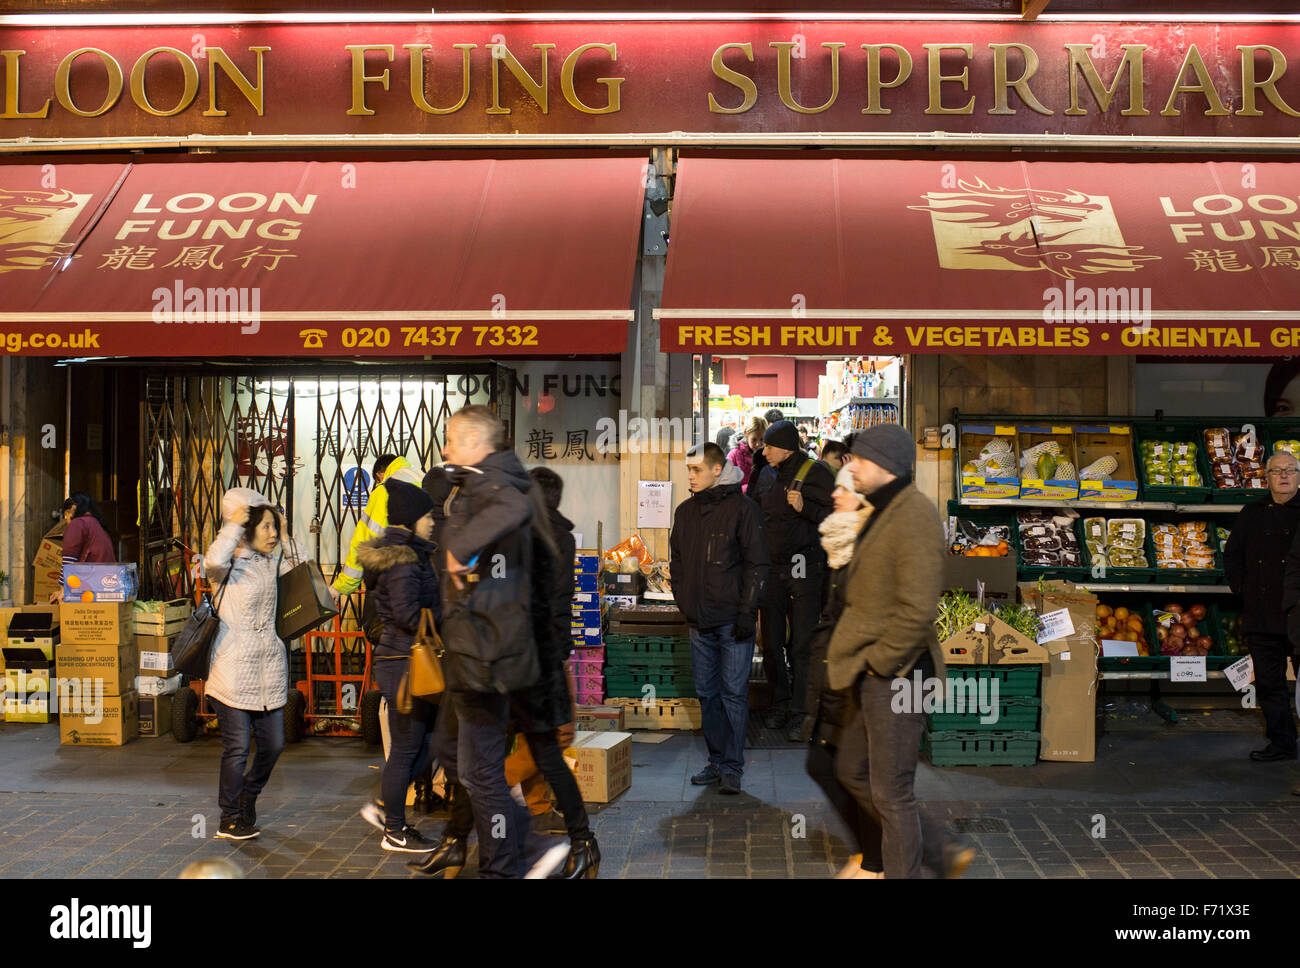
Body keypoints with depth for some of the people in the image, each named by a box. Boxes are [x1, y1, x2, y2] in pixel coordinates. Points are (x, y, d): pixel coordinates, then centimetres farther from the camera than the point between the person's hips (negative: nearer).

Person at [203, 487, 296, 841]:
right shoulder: (230, 565, -7)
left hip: (269, 666, 6)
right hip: (235, 667, -6)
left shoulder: (274, 562, 12)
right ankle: (229, 819, 13)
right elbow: (213, 560, -30)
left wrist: (283, 541, 17)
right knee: (237, 746, -2)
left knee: (273, 744, 10)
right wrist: (234, 524, -18)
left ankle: (248, 798, 36)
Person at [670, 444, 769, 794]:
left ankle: (732, 767, 4)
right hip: (699, 621, 6)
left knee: (734, 693, -3)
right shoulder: (685, 511, 12)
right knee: (707, 693, 10)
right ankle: (716, 761, 20)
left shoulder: (741, 508, -5)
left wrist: (747, 612, -11)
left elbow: (757, 564, -6)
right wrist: (684, 603, 10)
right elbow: (677, 562, 20)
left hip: (733, 620, -6)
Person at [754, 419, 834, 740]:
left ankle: (797, 714, 5)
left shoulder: (814, 473, -7)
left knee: (800, 646, -2)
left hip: (804, 569, -5)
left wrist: (804, 508, -23)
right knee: (771, 644, 9)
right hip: (772, 569, 6)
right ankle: (779, 703, 24)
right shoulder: (766, 475, 11)